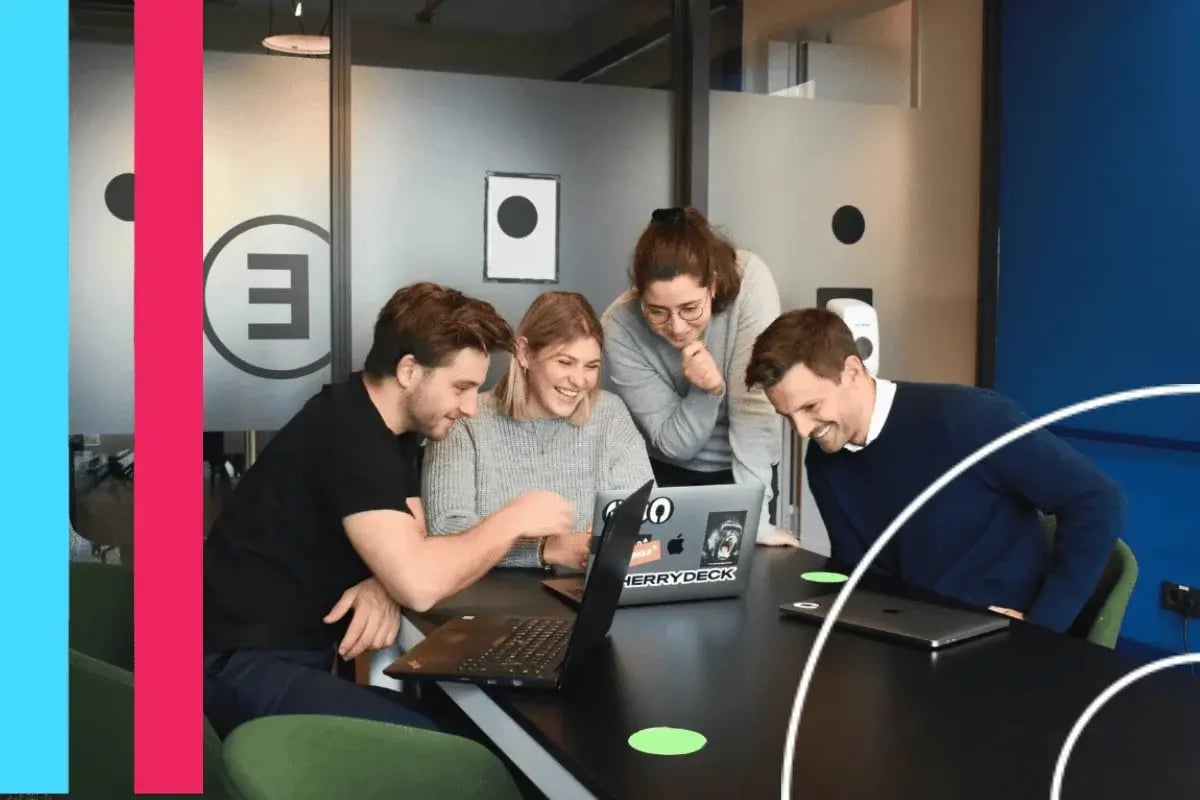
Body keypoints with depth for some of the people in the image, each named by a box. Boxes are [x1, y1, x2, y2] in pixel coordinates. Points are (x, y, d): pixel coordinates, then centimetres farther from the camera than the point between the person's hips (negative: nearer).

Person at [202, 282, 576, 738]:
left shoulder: (389, 424, 9)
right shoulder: (348, 435, -22)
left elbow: (409, 554, 10)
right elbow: (420, 584, -31)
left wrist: (383, 587, -13)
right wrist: (514, 519, -16)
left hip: (304, 649, 9)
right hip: (242, 665, -9)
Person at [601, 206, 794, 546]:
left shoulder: (749, 281, -27)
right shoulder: (620, 328, -24)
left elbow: (754, 406, -29)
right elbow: (673, 445, -19)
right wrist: (707, 392, -36)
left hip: (745, 469, 0)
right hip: (669, 473, 0)